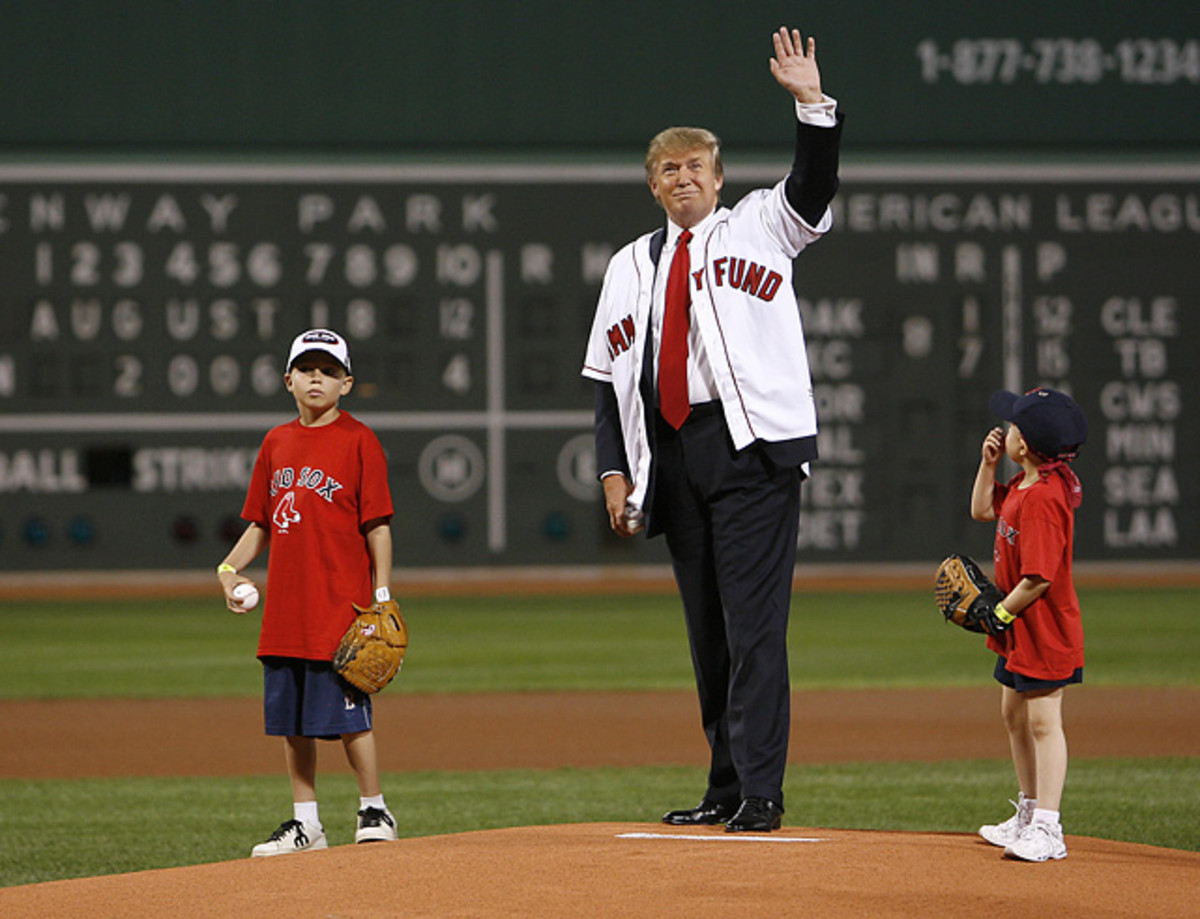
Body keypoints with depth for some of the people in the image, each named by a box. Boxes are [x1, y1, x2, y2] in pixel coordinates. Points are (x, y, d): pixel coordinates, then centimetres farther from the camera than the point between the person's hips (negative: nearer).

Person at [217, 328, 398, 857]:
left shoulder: (358, 441, -3)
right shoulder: (277, 443, 13)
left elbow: (378, 525, -6)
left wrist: (382, 594, -11)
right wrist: (230, 568, 3)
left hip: (341, 605, -6)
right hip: (285, 607, 6)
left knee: (346, 713, -6)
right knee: (292, 721, 9)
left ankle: (374, 812, 8)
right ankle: (305, 824, 17)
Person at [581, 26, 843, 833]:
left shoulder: (758, 228, 9)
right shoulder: (631, 267, 19)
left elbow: (815, 189, -10)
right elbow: (608, 379, 16)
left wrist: (813, 103, -23)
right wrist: (615, 471, 6)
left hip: (752, 447, -5)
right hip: (671, 455, 5)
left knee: (754, 625, -10)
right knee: (708, 629, 8)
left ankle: (761, 795, -12)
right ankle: (726, 789, 14)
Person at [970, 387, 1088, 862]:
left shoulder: (1043, 498, -26)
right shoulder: (1023, 485, 5)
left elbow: (1039, 577, -28)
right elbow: (983, 509, 23)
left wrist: (999, 613, -18)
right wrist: (988, 463, 9)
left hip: (1045, 630, -11)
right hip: (1019, 628, 11)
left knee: (1042, 720, -10)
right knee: (1014, 715, 20)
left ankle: (1047, 829, -10)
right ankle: (1028, 814, 32)